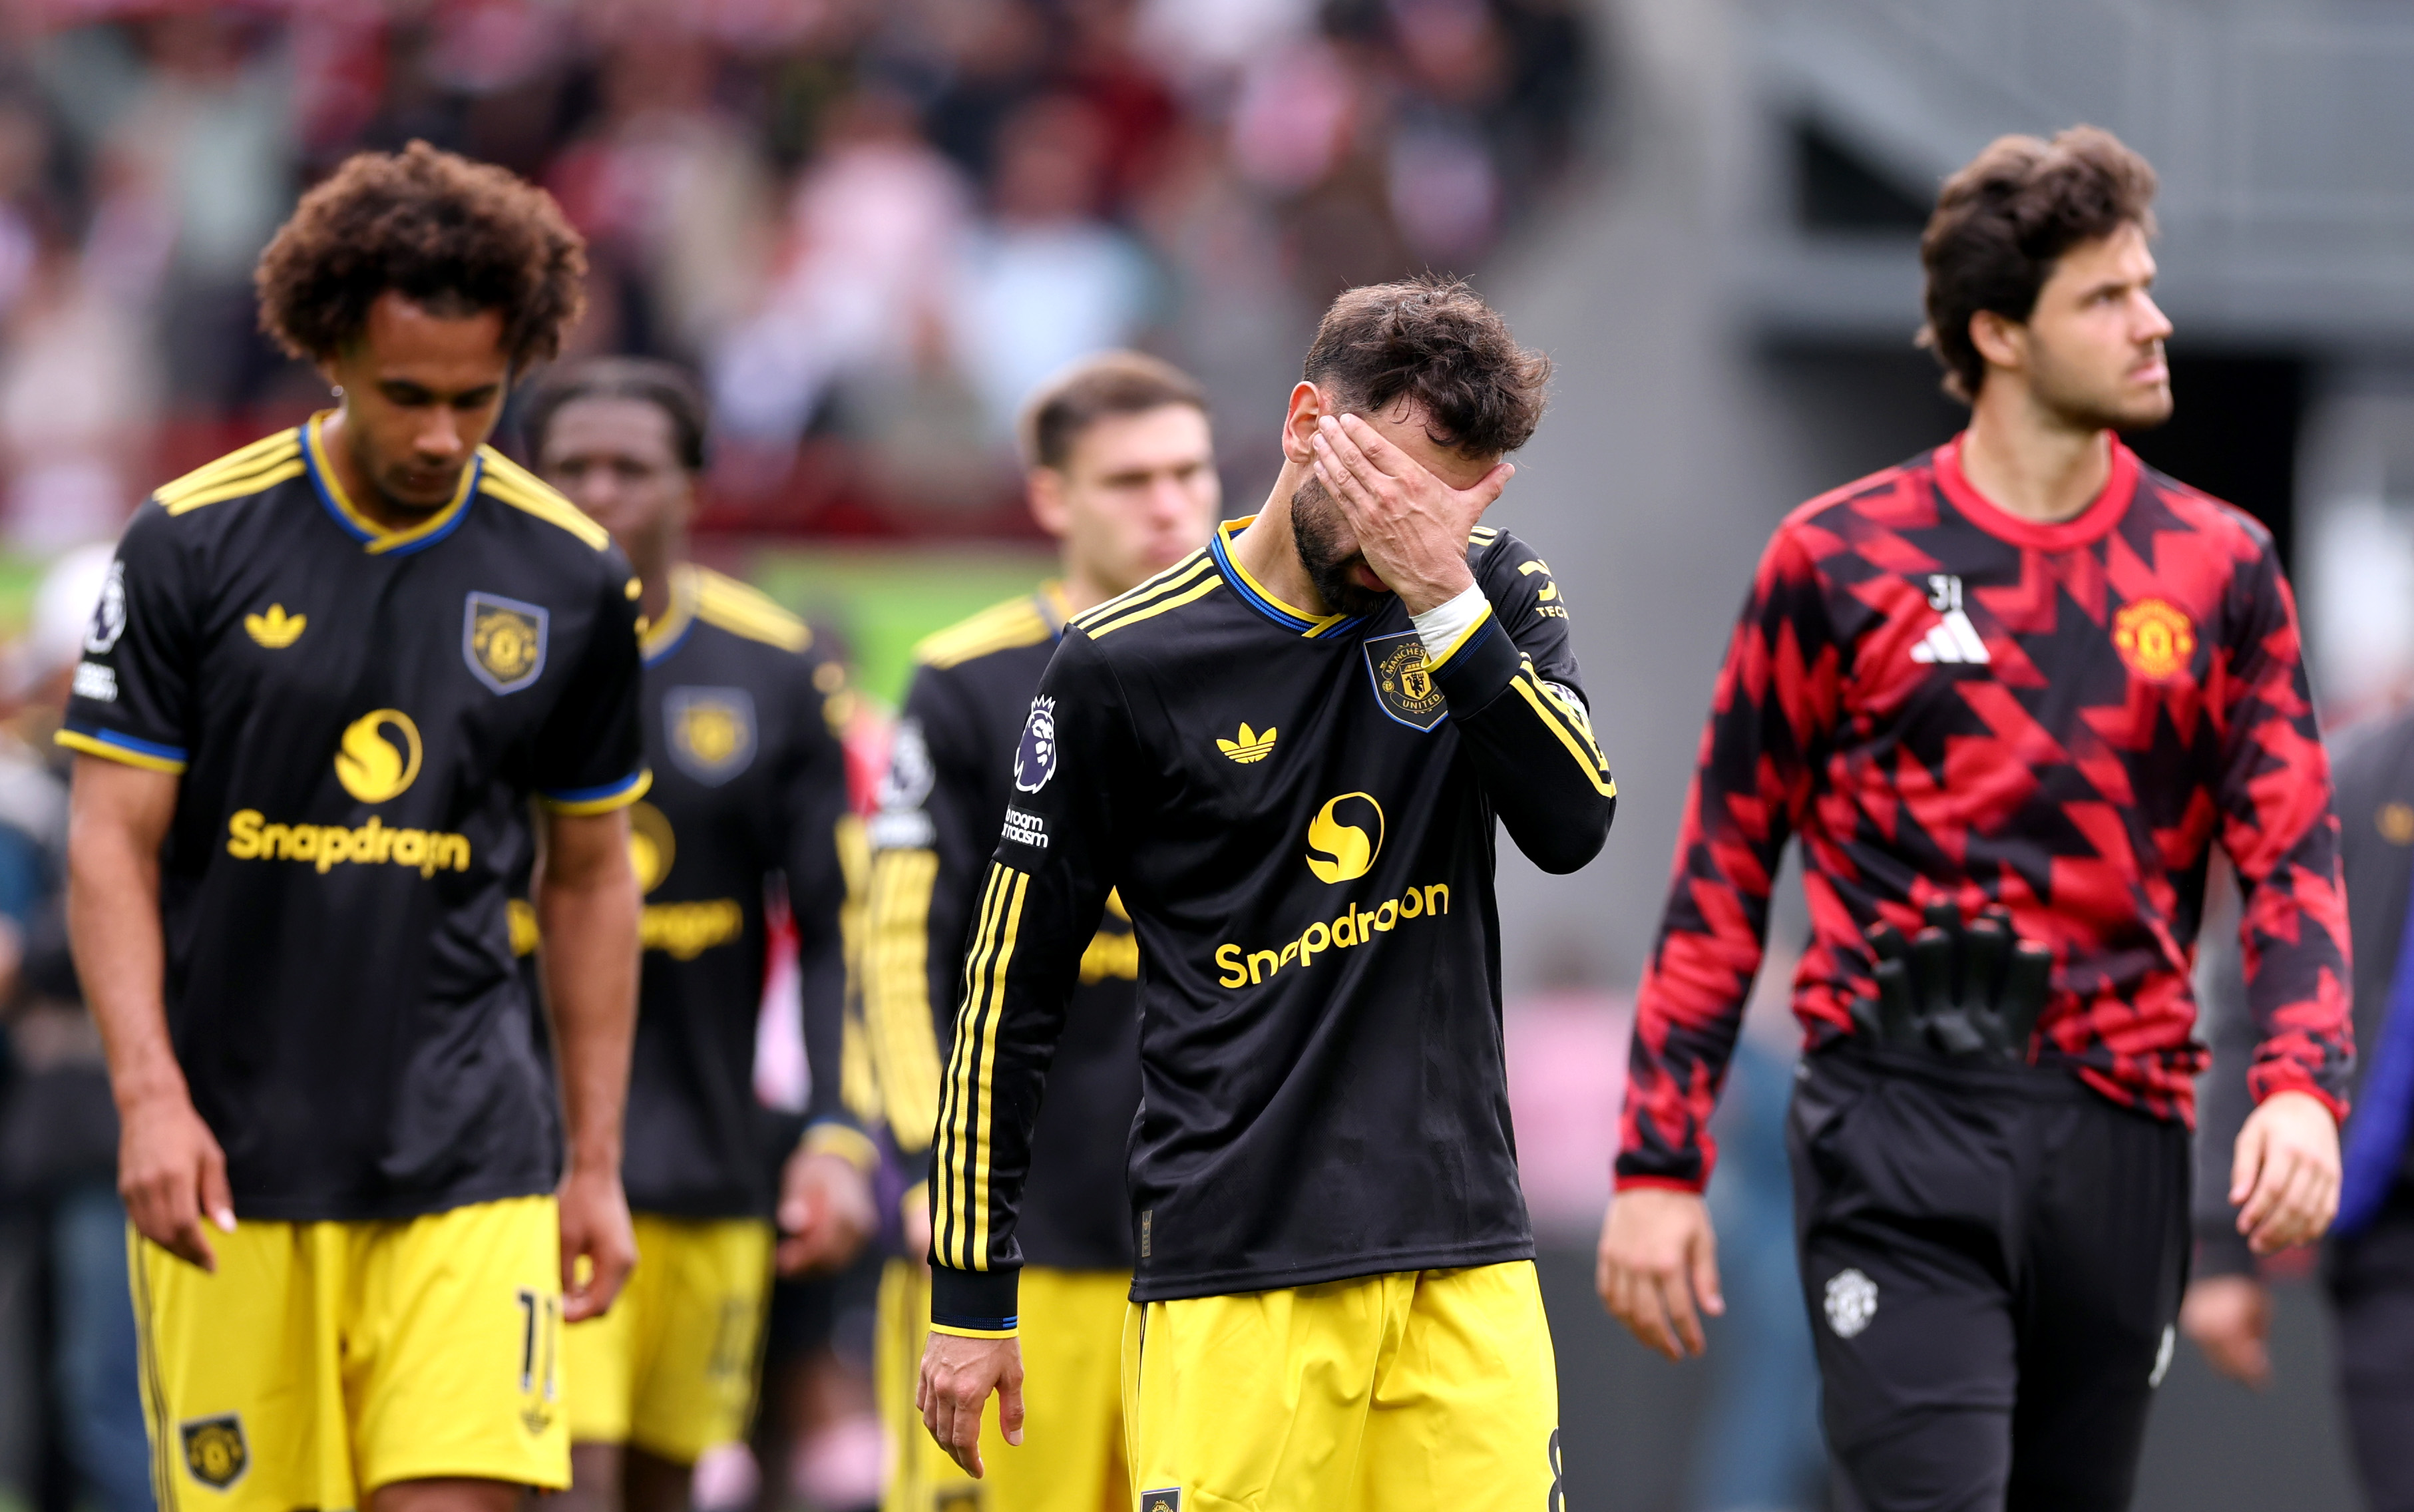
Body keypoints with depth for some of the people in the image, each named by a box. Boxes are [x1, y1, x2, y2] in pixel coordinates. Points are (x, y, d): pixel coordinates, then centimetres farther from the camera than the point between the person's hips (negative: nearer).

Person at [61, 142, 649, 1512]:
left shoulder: (569, 578, 4)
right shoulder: (195, 545, -3)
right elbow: (112, 844, -2)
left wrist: (596, 1160, 12)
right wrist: (149, 1094, -14)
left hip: (470, 1159, 1)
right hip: (233, 1162, -1)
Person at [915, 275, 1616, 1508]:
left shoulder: (1493, 600, 8)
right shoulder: (1124, 664, -1)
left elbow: (1573, 826, -9)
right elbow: (1009, 989, 5)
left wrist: (1442, 594, -17)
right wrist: (970, 1297, 4)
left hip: (1465, 1264, 3)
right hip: (1233, 1276, -3)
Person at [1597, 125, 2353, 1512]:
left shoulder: (2219, 569, 9)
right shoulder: (1839, 560, 3)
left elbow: (2292, 853, 5)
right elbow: (1724, 868, 5)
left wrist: (2302, 1085, -14)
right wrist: (1658, 1162, 0)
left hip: (2116, 1129, 3)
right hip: (1901, 1127, -3)